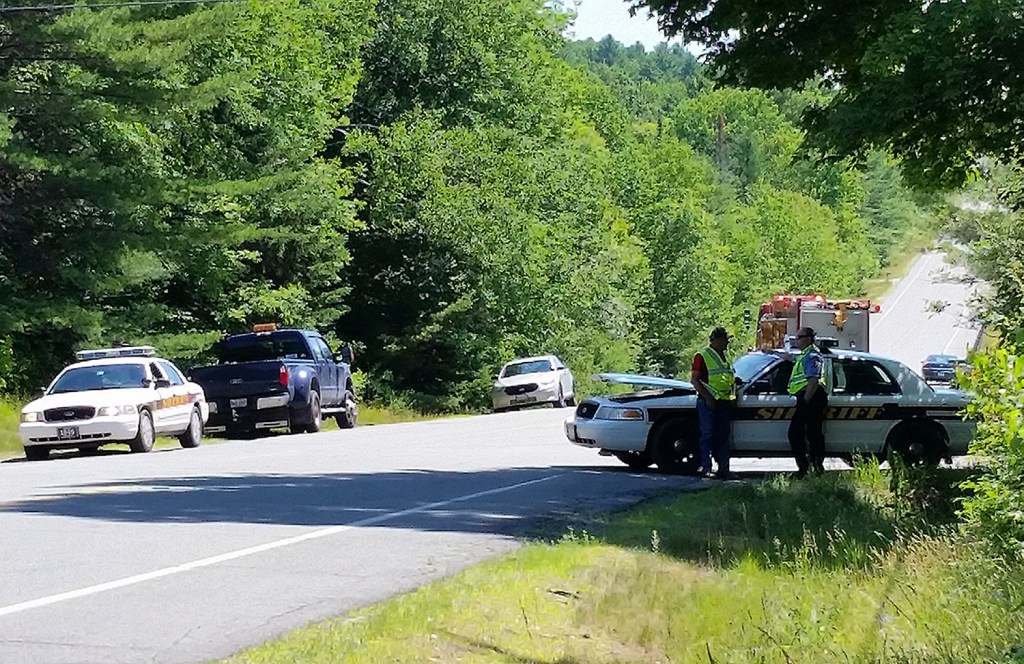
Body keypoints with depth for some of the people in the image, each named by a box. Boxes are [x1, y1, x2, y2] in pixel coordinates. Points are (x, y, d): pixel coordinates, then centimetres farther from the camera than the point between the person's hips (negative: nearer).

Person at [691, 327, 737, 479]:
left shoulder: (726, 357, 18)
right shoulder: (702, 356, -4)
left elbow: (731, 378, 27)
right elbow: (694, 379, -9)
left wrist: (733, 395, 10)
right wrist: (707, 397, -17)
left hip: (725, 402, 7)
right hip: (709, 402, -7)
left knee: (723, 437, 7)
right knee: (708, 435, -6)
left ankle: (723, 468, 10)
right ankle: (706, 468, -4)